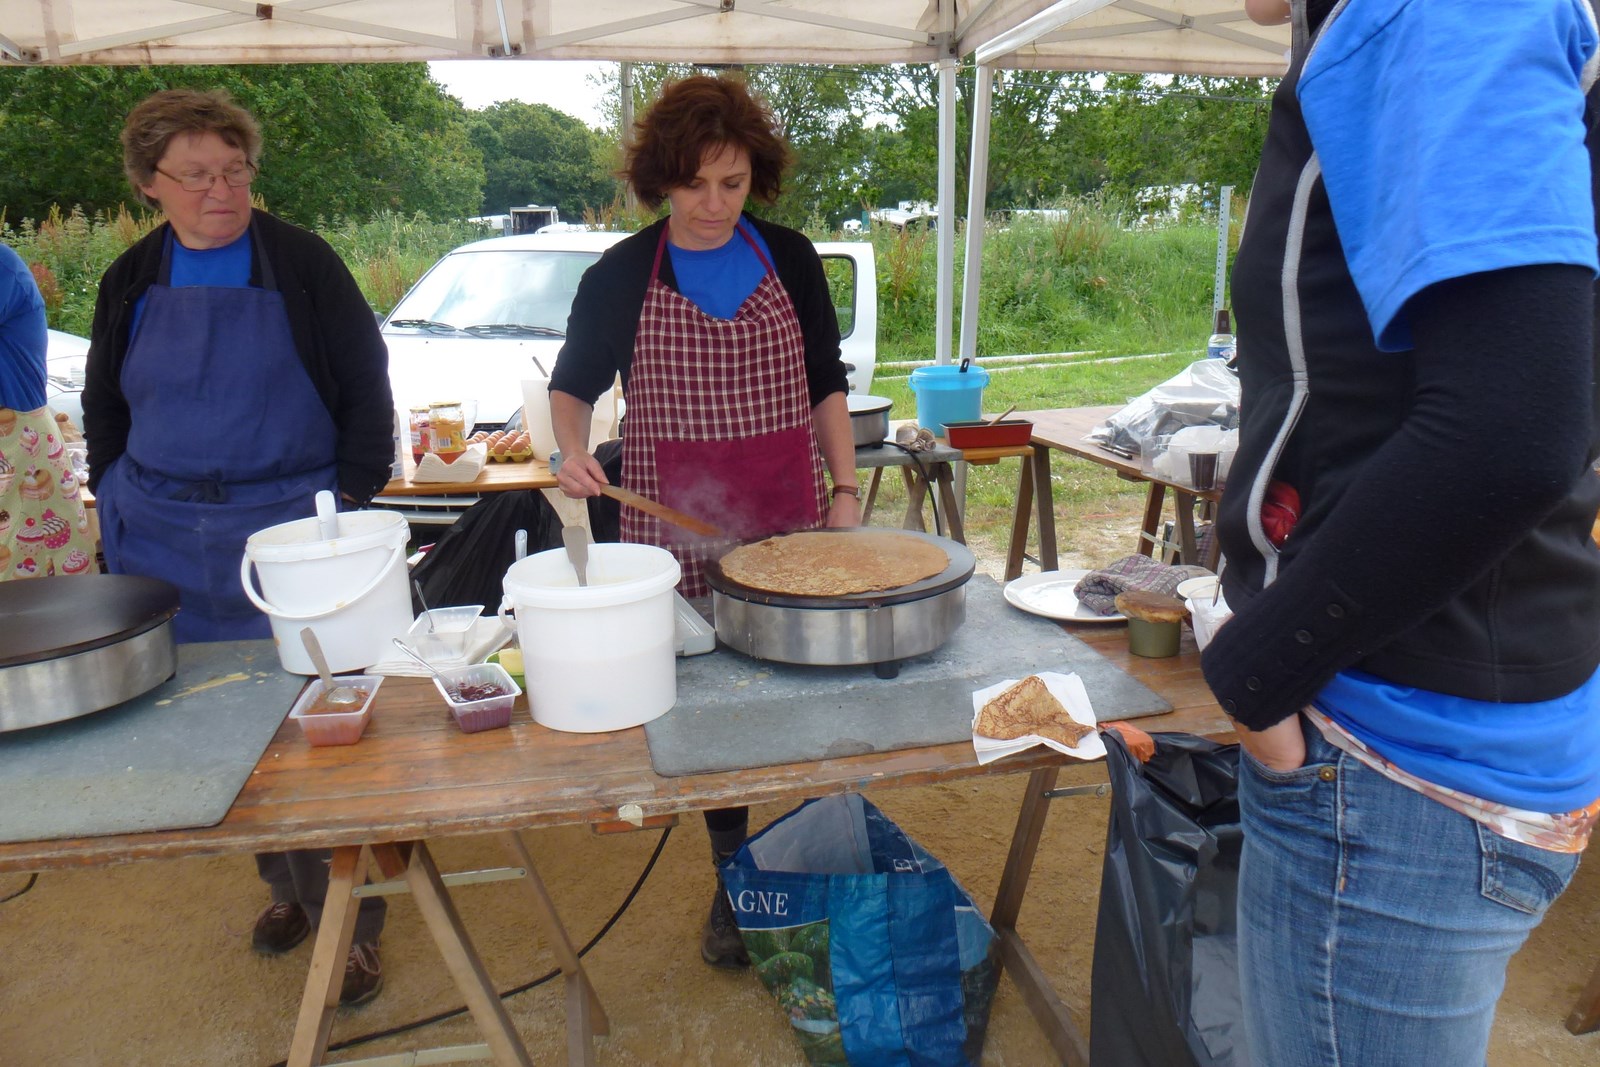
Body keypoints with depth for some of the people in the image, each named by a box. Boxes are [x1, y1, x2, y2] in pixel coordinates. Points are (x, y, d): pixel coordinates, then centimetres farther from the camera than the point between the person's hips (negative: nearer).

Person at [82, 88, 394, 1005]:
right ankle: (289, 886, 31)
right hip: (165, 538, 4)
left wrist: (351, 511, -7)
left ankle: (349, 920, 15)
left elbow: (366, 390, -2)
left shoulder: (302, 263, -3)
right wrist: (123, 516, 9)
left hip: (290, 528, -4)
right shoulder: (133, 281, 8)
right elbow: (104, 413, 17)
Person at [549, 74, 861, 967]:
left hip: (791, 522, 1)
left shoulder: (791, 259, 4)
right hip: (676, 531, -1)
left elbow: (826, 385, 12)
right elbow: (573, 387, 11)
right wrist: (574, 450, -9)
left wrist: (846, 487, 3)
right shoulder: (621, 277, 0)